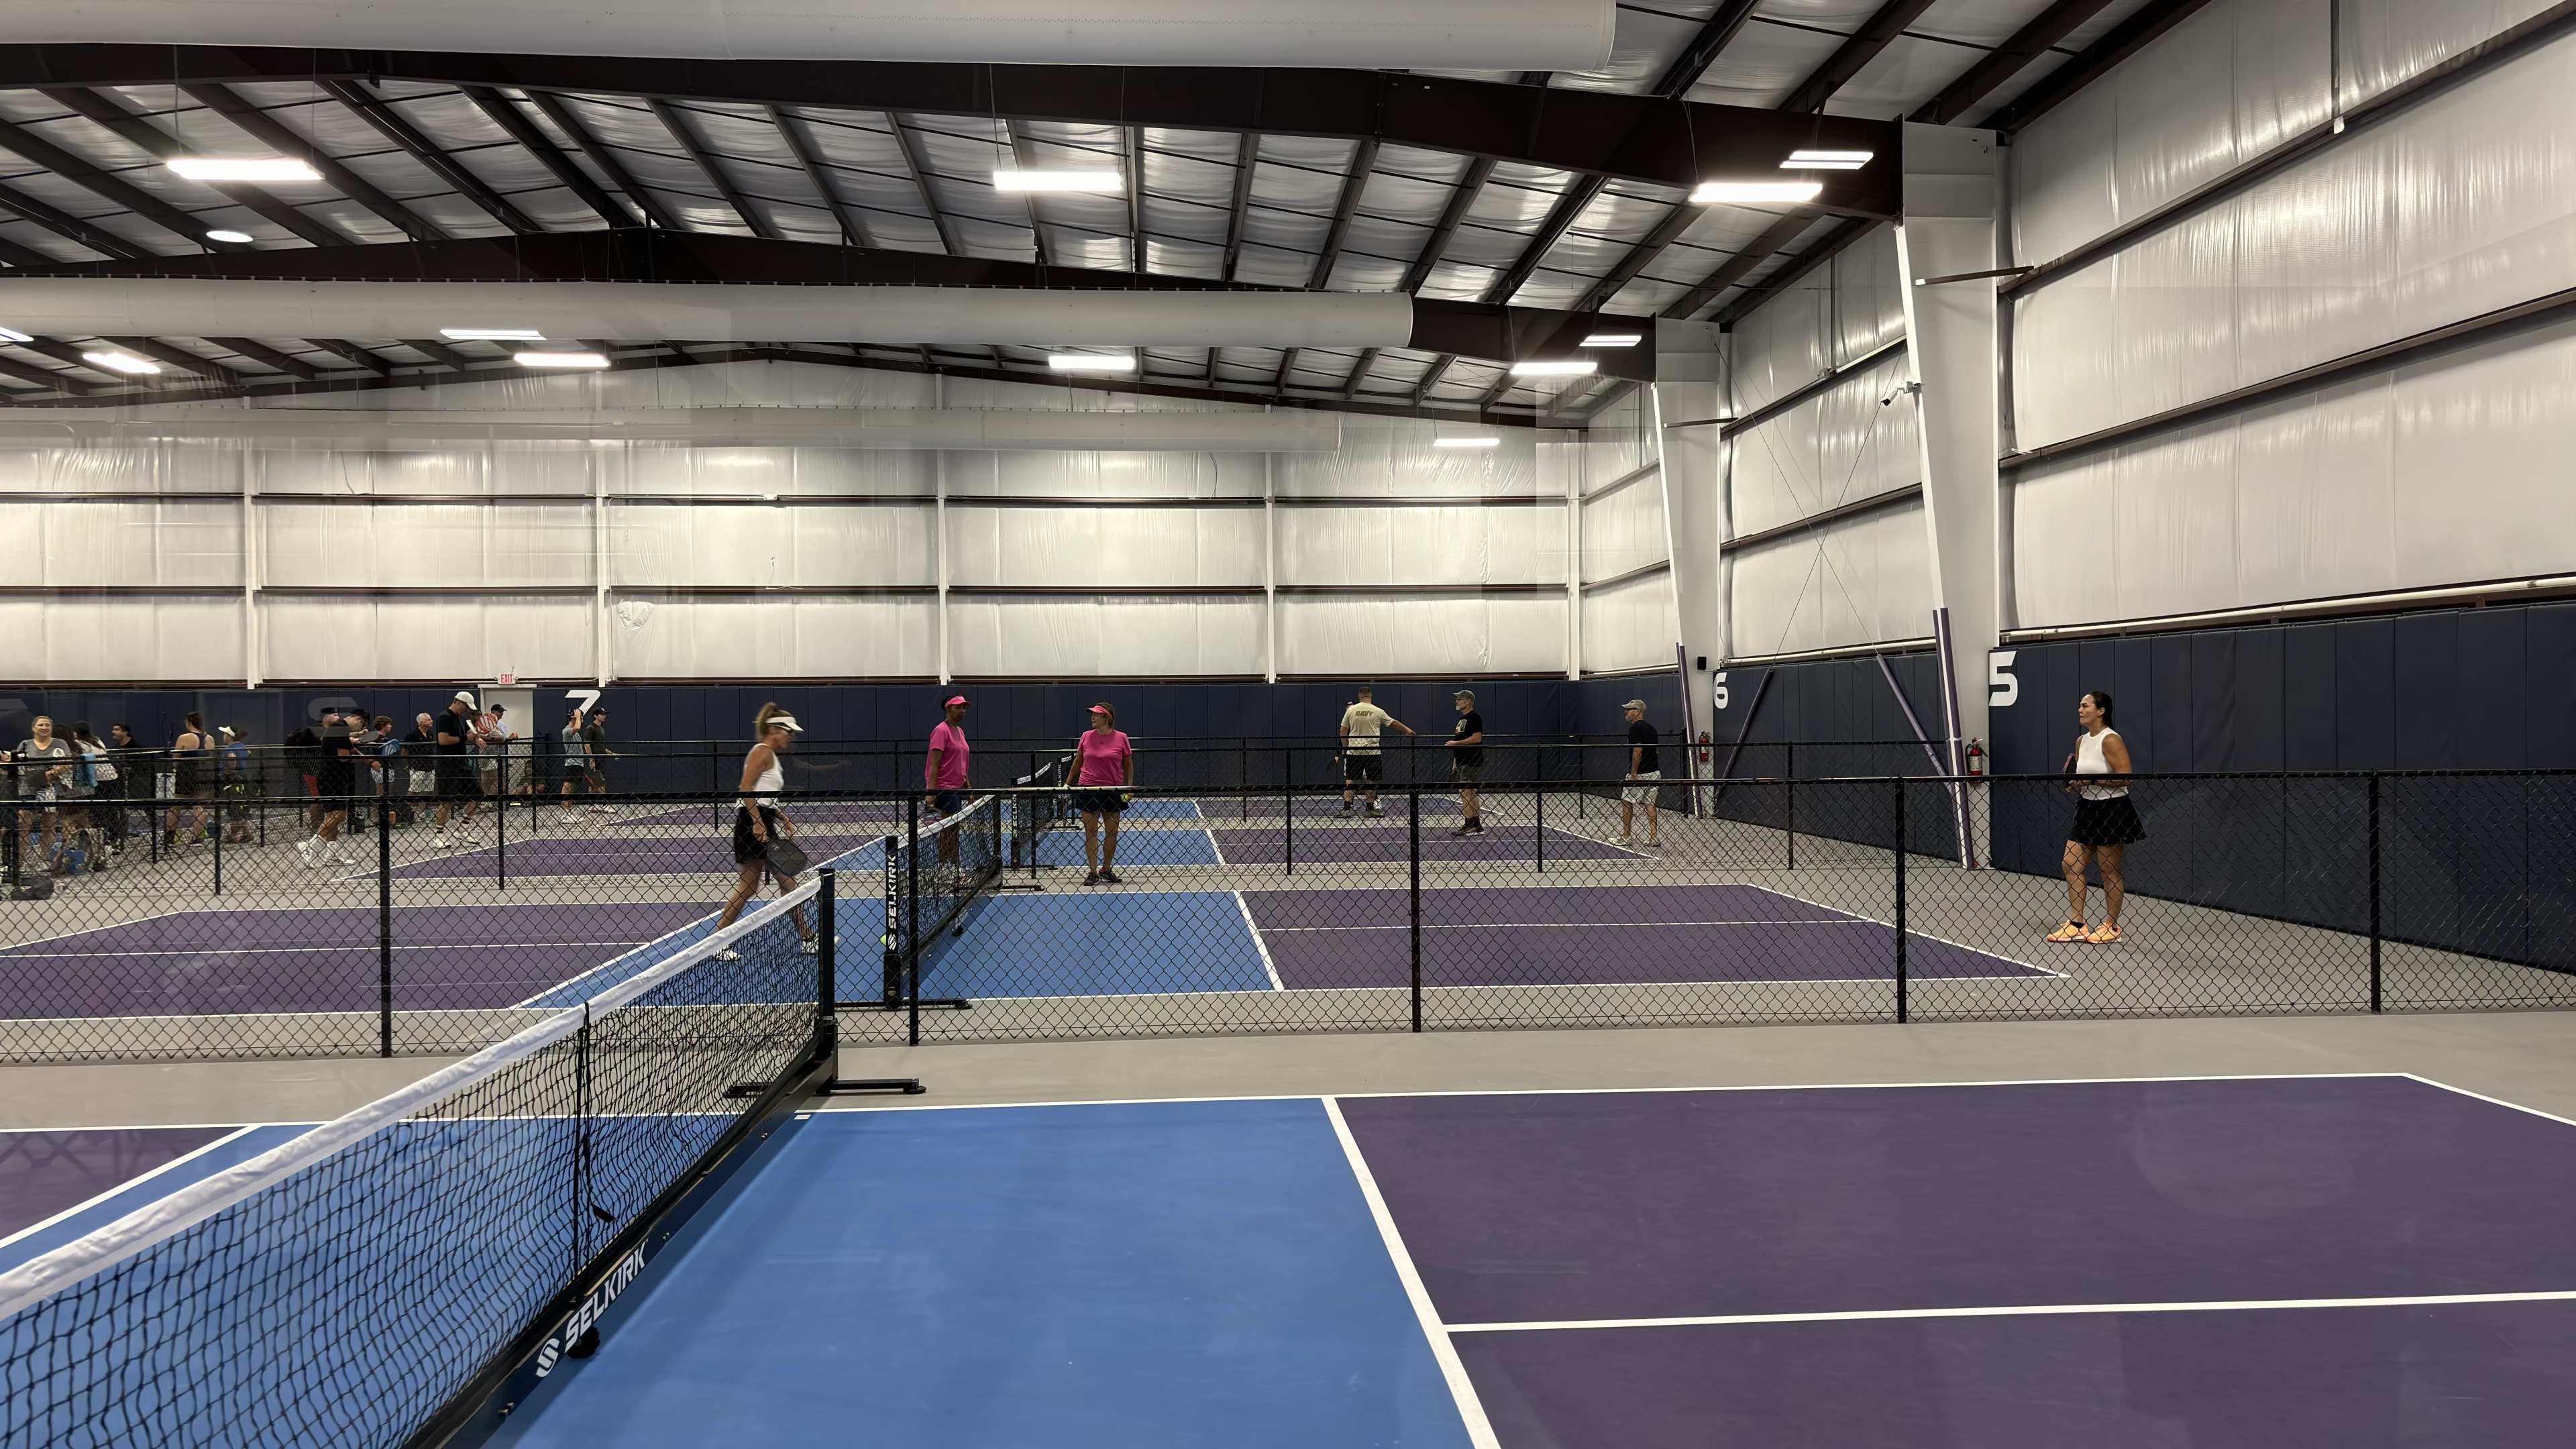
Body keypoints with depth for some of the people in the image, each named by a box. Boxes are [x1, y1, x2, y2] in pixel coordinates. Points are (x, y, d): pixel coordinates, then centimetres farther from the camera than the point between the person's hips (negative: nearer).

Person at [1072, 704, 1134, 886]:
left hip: (1113, 790, 0)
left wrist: (1129, 787, 0)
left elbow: (1129, 764, 7)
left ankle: (1106, 869, 21)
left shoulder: (1121, 738, -3)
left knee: (1112, 833, 5)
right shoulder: (1086, 736, 3)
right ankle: (1093, 872, 6)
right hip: (1088, 789, 1)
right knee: (1090, 832, 0)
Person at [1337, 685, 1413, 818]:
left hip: (1353, 750, 1)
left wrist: (1345, 748, 14)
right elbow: (1394, 722, 13)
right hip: (1372, 751, -1)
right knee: (1371, 781, 8)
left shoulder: (1351, 710, 0)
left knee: (1350, 780, 4)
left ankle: (1346, 809, -1)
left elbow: (1343, 731, 3)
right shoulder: (1378, 712, -2)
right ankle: (1371, 808, 12)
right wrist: (1407, 729, 29)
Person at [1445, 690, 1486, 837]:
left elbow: (1477, 738, -21)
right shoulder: (1462, 719, 19)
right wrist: (1455, 762, 21)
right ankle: (1477, 826, 11)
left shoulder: (1474, 717, -11)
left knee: (1465, 792, -13)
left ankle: (1469, 825, -13)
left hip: (1471, 762, -10)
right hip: (1463, 762, 10)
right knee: (1471, 794, 9)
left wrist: (1455, 743, -17)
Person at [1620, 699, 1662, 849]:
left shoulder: (1636, 728, -13)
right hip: (1654, 772, 8)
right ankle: (1653, 837, 2)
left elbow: (1638, 751, -21)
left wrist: (1633, 773, -20)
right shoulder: (1651, 728, 14)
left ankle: (1625, 836, 10)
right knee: (1649, 803, 8)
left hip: (1639, 775, -8)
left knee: (1626, 802, 4)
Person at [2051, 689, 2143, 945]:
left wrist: (2088, 780, -23)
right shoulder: (2081, 741, 11)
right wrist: (2073, 782, 1)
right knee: (2071, 864, 4)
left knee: (2109, 871, 2)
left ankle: (2111, 927, 14)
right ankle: (2077, 925, 10)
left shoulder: (2110, 740, -15)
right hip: (2088, 810, 9)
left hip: (2111, 811, -9)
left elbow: (2124, 776, -22)